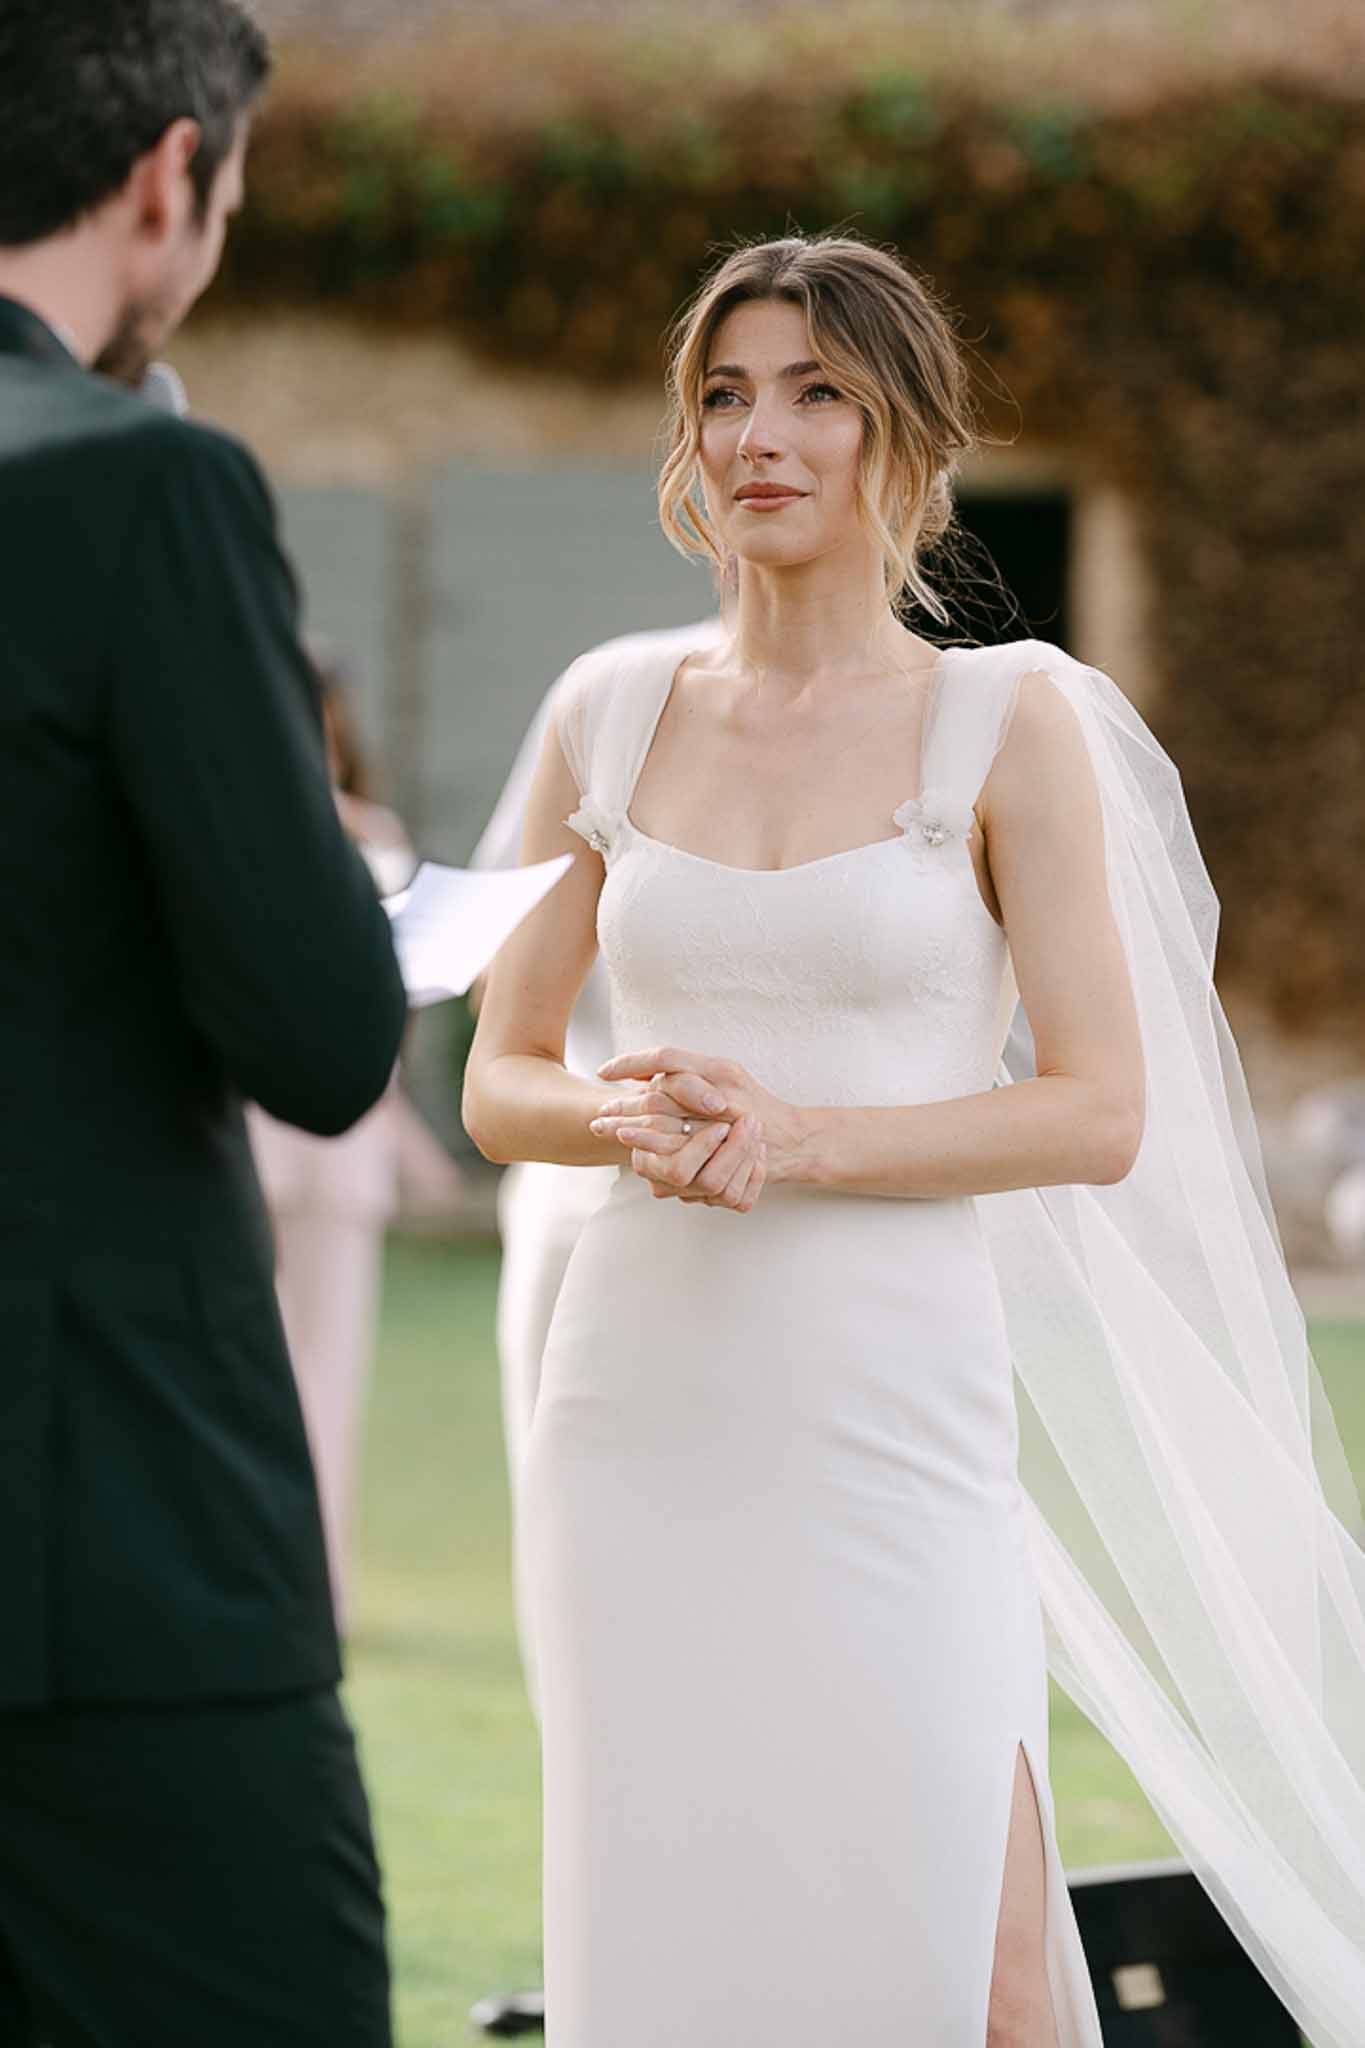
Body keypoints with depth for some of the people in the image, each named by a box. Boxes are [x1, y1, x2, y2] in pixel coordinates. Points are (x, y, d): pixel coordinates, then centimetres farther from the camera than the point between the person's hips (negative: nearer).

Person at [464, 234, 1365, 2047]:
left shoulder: (1009, 724, 0)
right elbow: (499, 1081, 13)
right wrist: (632, 1118, -9)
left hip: (891, 1408, -3)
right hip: (641, 1406, 3)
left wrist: (797, 1140, -15)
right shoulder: (614, 717, 10)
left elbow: (1102, 1112, -4)